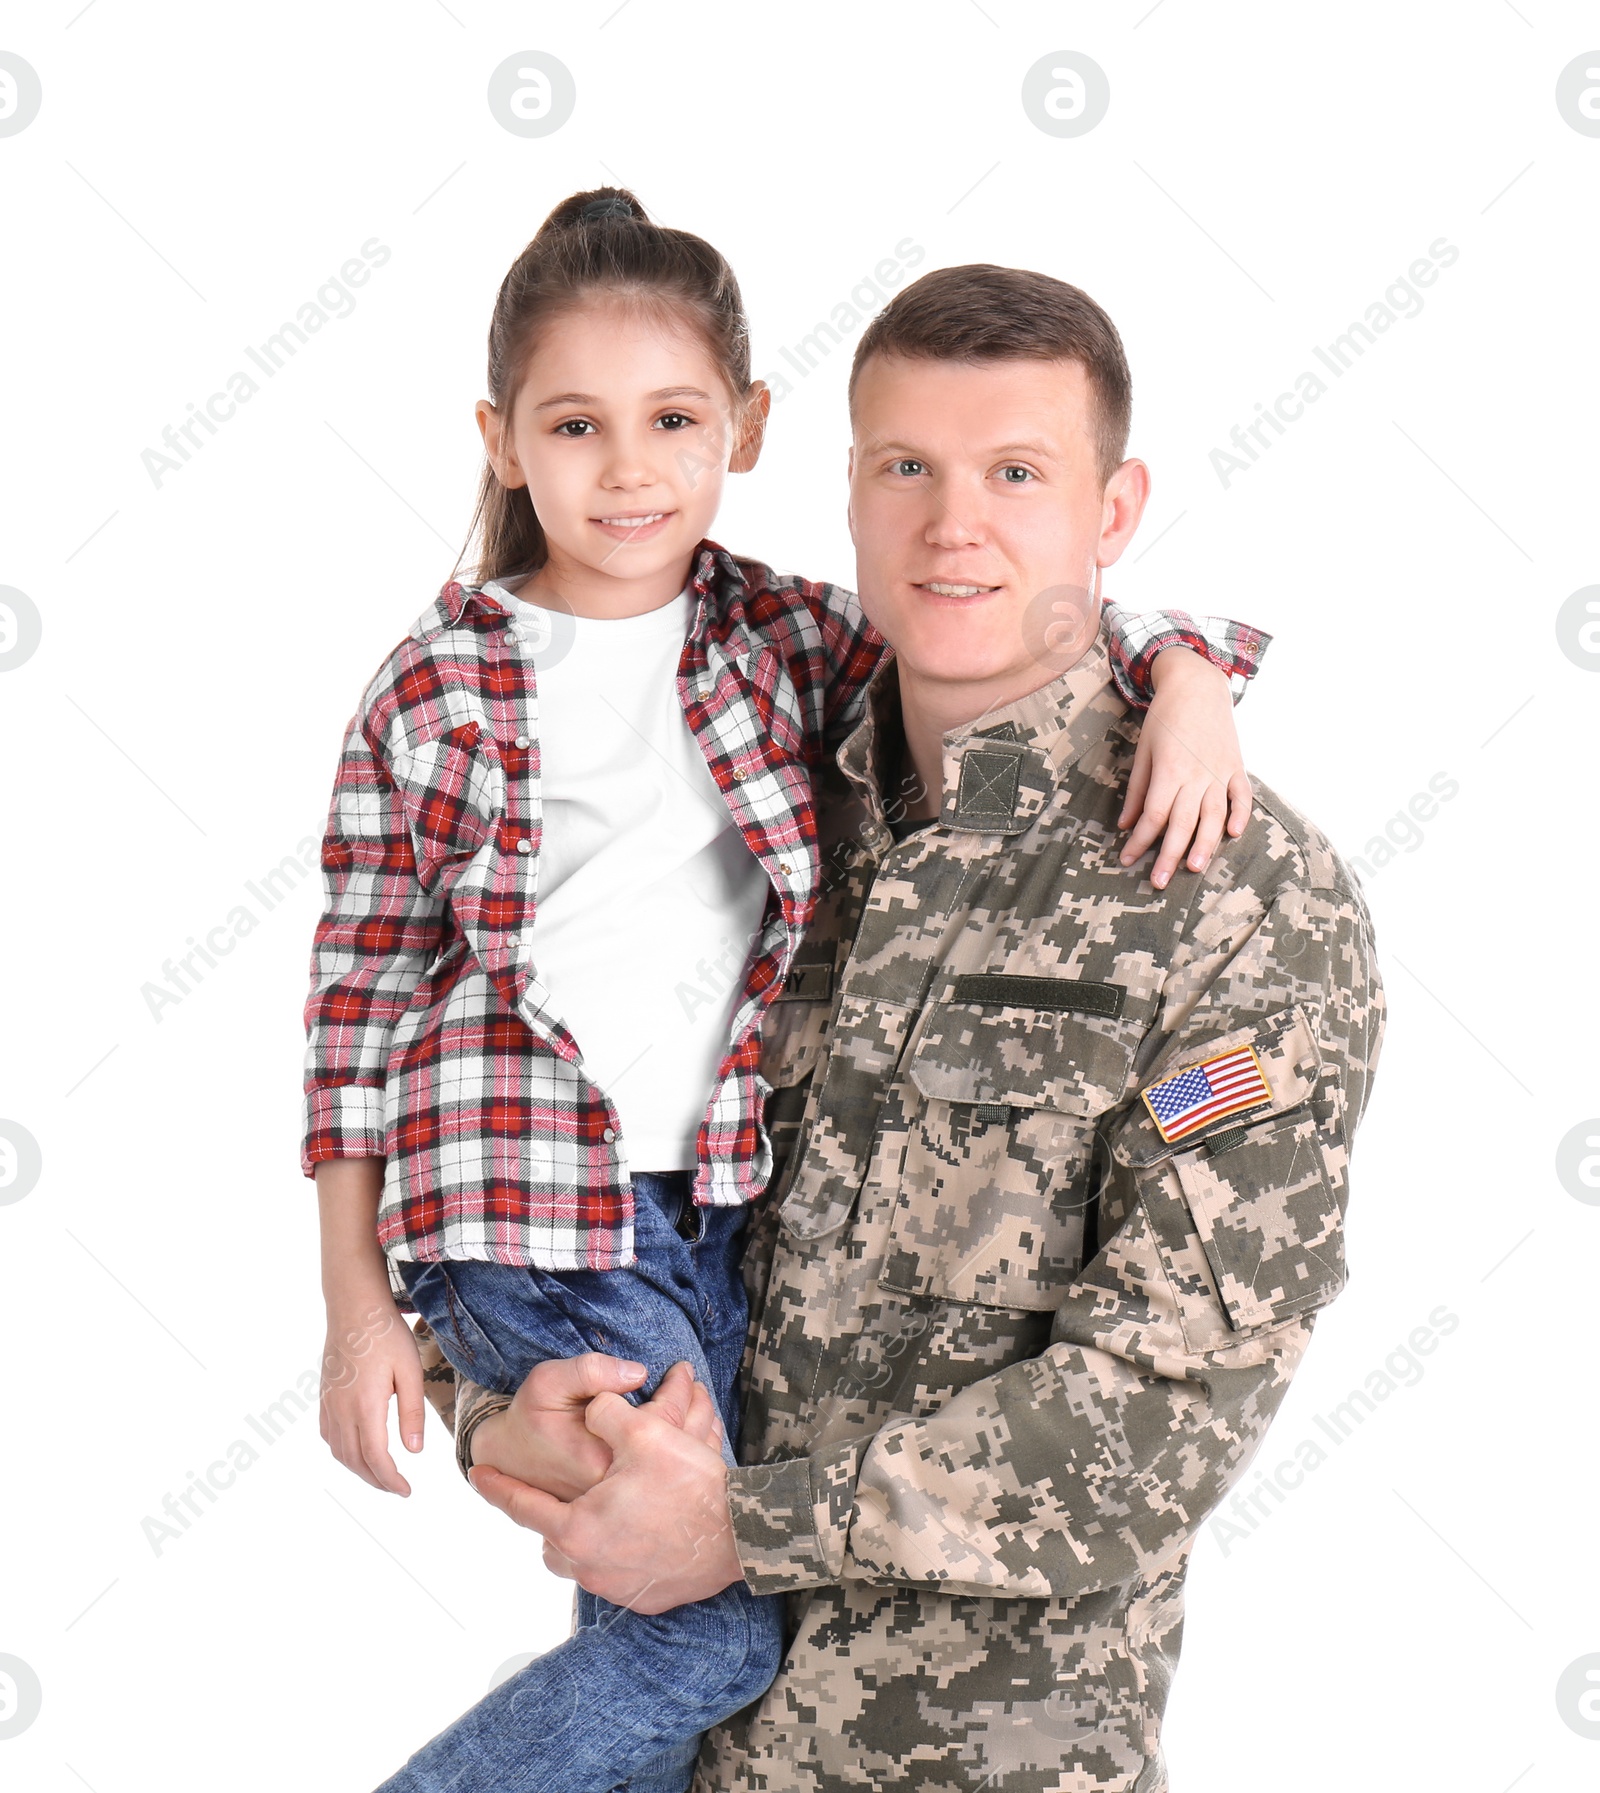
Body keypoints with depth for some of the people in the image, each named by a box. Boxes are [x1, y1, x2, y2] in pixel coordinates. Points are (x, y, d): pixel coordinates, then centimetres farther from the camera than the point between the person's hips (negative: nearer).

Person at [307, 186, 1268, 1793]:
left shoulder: (790, 643, 5)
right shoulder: (435, 689, -2)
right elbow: (361, 994, 1)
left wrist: (1188, 688, -15)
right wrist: (358, 1305, 0)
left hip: (734, 1202, 4)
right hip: (525, 1219, -4)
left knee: (670, 1621, 9)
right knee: (717, 1629, -8)